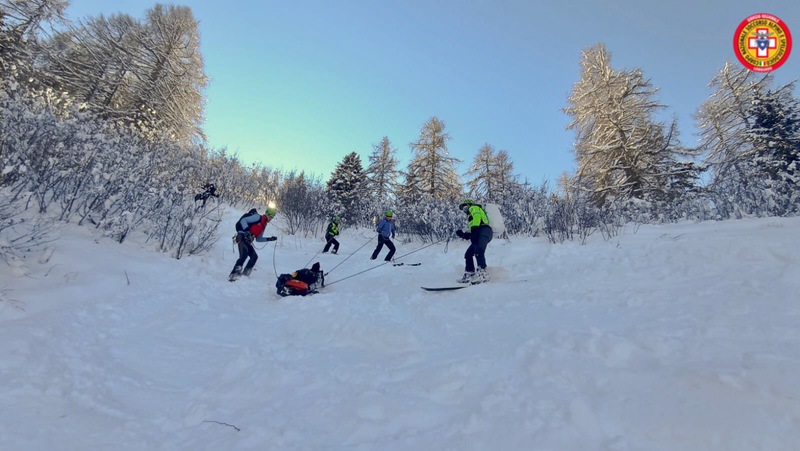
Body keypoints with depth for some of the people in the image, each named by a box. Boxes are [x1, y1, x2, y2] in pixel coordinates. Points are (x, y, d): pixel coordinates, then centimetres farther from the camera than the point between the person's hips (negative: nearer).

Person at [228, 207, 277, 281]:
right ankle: (233, 275, -27)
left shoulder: (264, 225, 22)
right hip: (242, 237, -9)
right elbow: (243, 220, -13)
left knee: (254, 256, 4)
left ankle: (244, 274, 6)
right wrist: (247, 230, -26)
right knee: (244, 255, -24)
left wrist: (269, 239, 13)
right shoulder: (258, 217, -2)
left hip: (247, 241, 9)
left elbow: (258, 239, 24)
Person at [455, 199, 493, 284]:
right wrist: (463, 234, 20)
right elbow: (472, 234, 31)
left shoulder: (473, 208, 15)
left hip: (483, 231, -10)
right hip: (479, 235, 10)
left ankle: (482, 273, -43)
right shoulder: (472, 215, 40)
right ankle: (469, 275, 11)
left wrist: (474, 230, -21)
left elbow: (477, 216, -10)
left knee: (478, 252, -30)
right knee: (468, 254, 11)